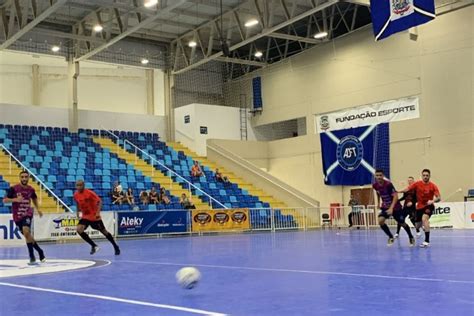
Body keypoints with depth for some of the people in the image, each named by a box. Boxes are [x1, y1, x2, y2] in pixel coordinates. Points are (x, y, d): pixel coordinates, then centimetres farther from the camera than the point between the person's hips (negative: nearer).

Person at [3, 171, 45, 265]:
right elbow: (4, 200, -11)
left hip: (28, 214, -1)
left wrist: (38, 209, 18)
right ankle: (39, 251, 29)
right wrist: (15, 199, -26)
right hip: (17, 216, 1)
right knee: (27, 235, 6)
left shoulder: (31, 189, 1)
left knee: (26, 232, -24)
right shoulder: (14, 189, -8)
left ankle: (32, 256, -15)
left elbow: (34, 198, 22)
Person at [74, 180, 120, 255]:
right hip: (85, 216, 5)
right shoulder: (76, 195, -3)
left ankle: (116, 247, 24)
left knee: (104, 231, 5)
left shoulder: (89, 193, -19)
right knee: (79, 229, -17)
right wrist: (78, 212, 13)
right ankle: (94, 246, -3)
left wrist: (98, 212, -35)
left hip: (95, 216, -5)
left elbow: (99, 201, -23)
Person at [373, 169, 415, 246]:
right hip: (385, 206, 4)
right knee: (380, 221, -19)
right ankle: (391, 237, 1)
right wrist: (378, 203, 19)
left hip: (395, 206, -4)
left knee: (402, 223, 9)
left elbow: (395, 196, -29)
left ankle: (411, 237, 36)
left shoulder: (388, 184, -26)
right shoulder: (375, 185, -9)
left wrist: (391, 208, -37)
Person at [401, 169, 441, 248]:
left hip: (428, 206, -4)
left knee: (424, 218, -32)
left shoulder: (433, 186, -12)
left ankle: (427, 241, -31)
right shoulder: (417, 184, -6)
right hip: (419, 206, 4)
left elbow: (439, 198, -16)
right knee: (417, 225, 11)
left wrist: (432, 201, -37)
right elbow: (407, 189, -11)